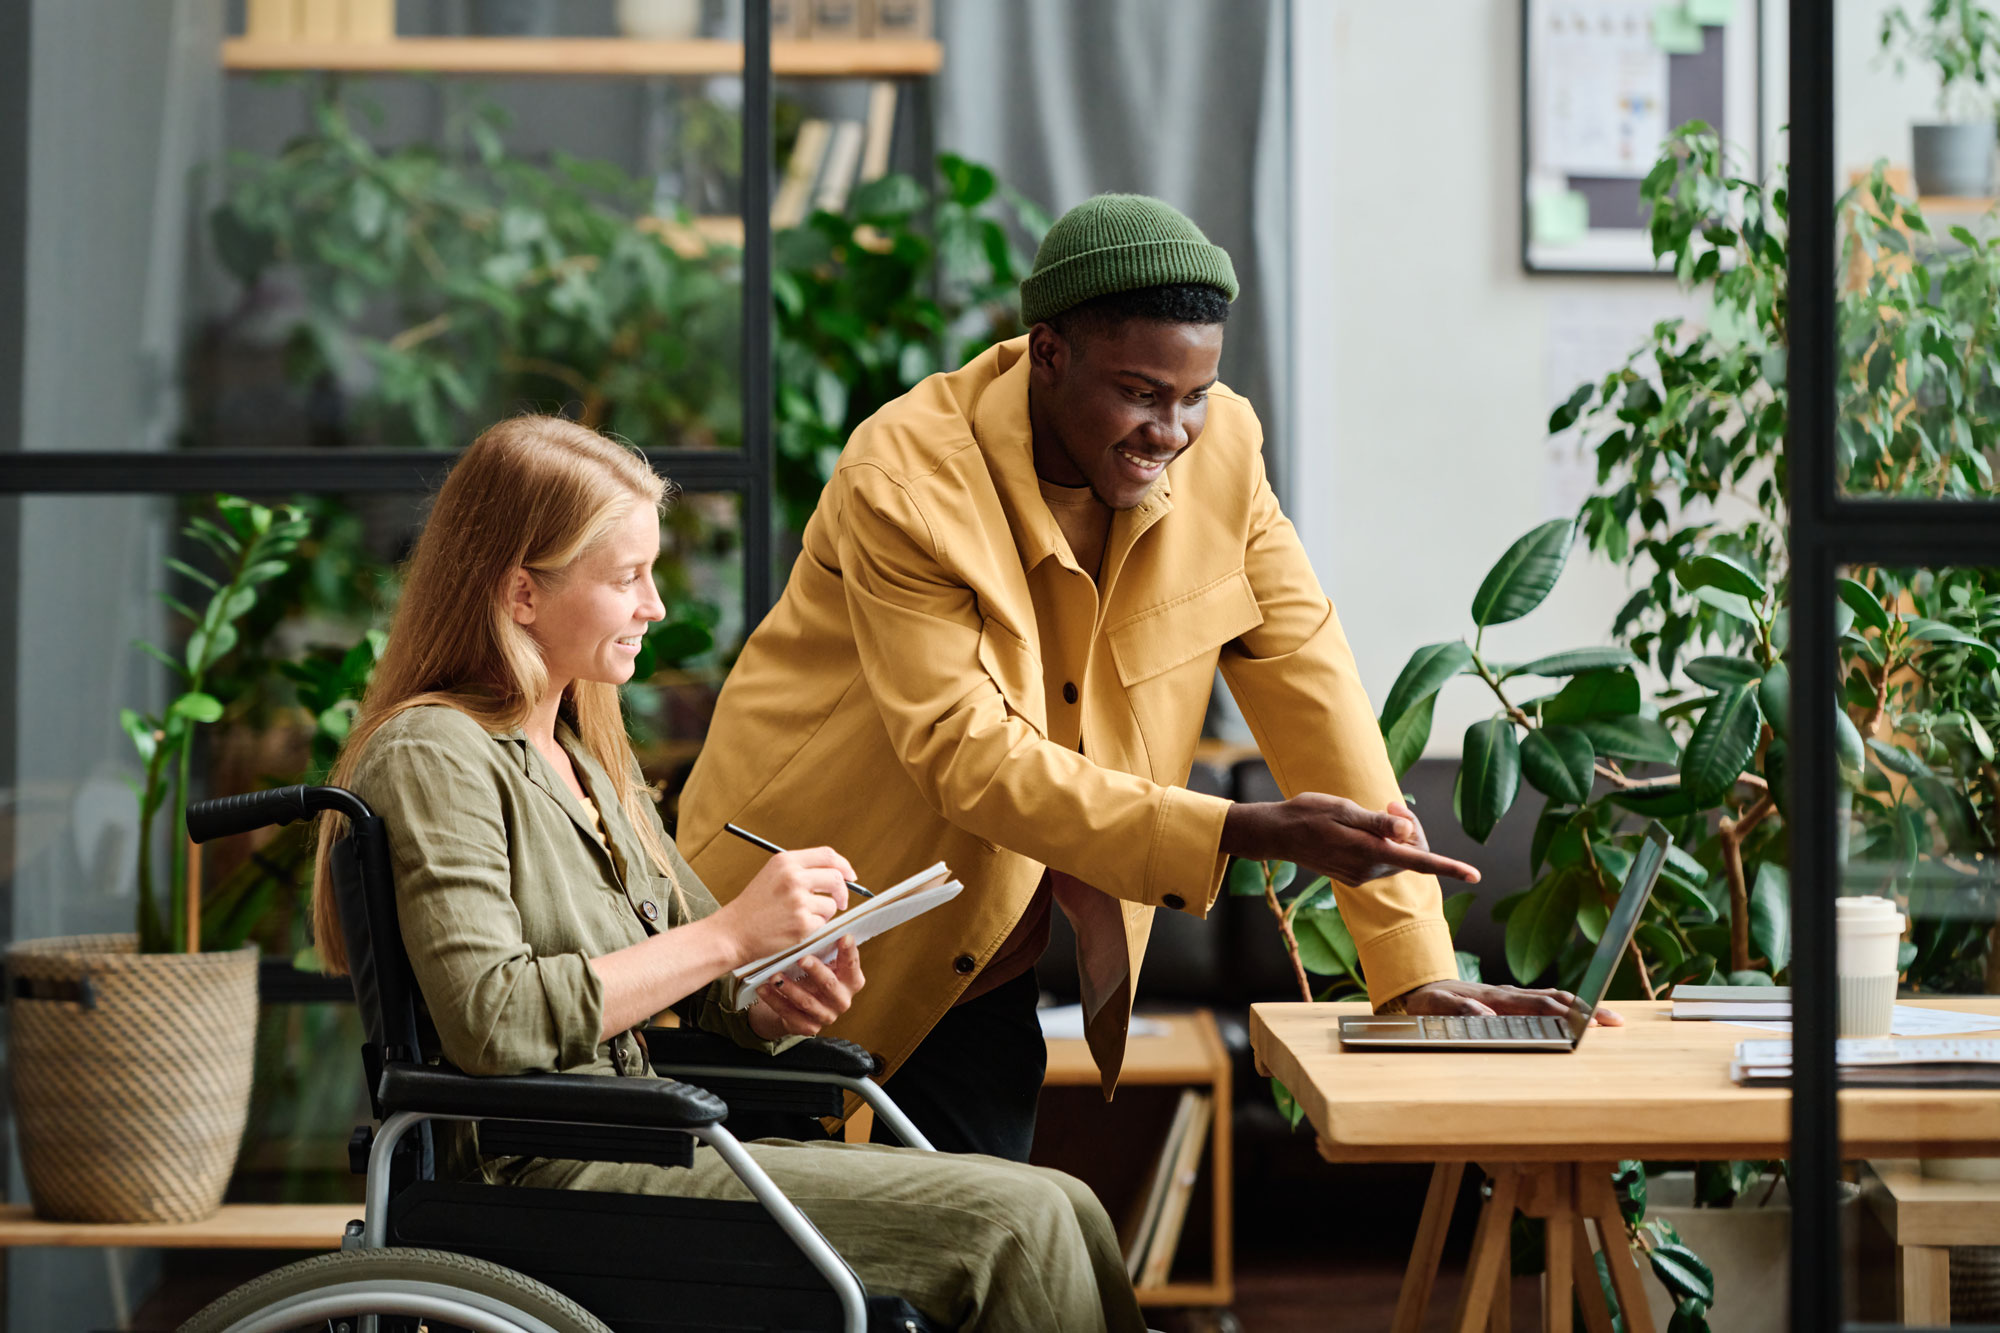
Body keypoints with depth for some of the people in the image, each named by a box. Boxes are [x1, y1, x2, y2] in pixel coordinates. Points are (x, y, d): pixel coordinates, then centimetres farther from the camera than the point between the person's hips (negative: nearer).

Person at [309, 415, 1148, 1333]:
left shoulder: (589, 750, 20)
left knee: (1063, 1213, -6)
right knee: (1011, 1223, -19)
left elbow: (694, 970, 22)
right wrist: (732, 936, -19)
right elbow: (489, 1020, -23)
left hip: (642, 1142, 9)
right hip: (549, 1172, -9)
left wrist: (782, 1000, -3)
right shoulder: (431, 757, -10)